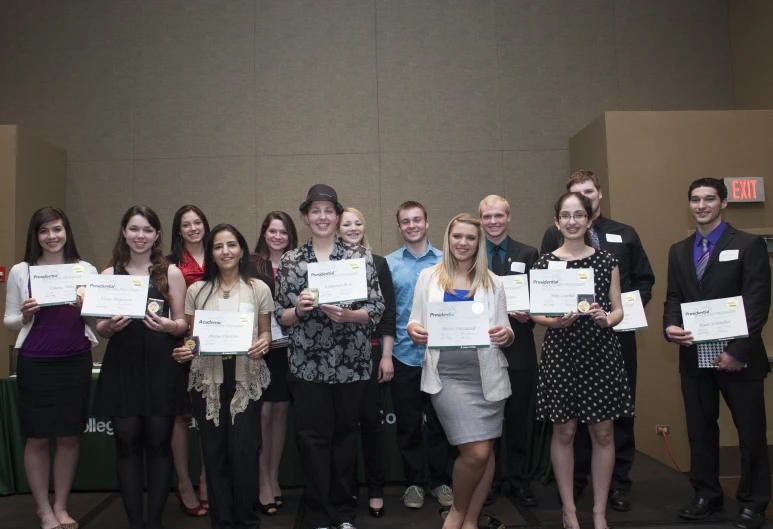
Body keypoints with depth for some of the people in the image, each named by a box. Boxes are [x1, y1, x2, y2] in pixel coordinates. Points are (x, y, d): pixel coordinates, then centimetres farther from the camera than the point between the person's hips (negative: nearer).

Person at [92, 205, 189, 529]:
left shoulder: (170, 273, 3)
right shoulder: (109, 274, 8)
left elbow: (182, 324, 4)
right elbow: (100, 329, 9)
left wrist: (168, 325, -17)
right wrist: (109, 326, -13)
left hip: (160, 367, -1)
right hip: (121, 367, 2)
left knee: (159, 443, 4)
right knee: (126, 443, 5)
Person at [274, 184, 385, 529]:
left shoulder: (360, 256, 1)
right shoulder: (290, 261, 5)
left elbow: (377, 309, -2)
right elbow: (280, 316, 7)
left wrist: (347, 314, -19)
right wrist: (298, 310, -14)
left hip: (351, 362, 0)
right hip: (307, 364, 1)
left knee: (345, 434, 10)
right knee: (312, 437, 4)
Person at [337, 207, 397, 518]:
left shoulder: (378, 264, 5)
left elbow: (388, 311, 3)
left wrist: (386, 356, -2)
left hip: (370, 350, 0)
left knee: (372, 418, 4)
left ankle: (375, 490, 17)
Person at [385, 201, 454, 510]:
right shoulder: (388, 264, 1)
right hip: (403, 354, 0)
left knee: (439, 421, 10)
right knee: (408, 424, 10)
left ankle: (440, 481, 26)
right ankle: (414, 482, 26)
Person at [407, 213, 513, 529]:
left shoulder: (493, 282, 8)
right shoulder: (428, 277, 6)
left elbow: (506, 332, 8)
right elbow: (415, 321, 8)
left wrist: (506, 335, -14)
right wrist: (414, 330, -14)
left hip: (486, 374, 3)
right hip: (447, 374, -2)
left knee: (485, 451, 8)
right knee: (476, 452, -10)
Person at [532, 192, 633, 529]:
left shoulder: (606, 261, 5)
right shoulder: (545, 263, 2)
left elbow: (618, 310, 6)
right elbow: (536, 313, 3)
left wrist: (605, 318, -15)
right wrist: (556, 320, -17)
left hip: (600, 353, 1)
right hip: (560, 353, -1)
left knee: (602, 433, 6)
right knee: (564, 432, 6)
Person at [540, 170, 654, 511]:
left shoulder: (625, 235, 12)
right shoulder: (554, 236, 6)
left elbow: (644, 280, 12)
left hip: (619, 334, 2)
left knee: (621, 410, 7)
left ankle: (619, 483, 21)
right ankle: (575, 480, 22)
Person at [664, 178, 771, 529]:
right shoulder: (679, 251, 12)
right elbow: (673, 298, 11)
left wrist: (738, 351, -17)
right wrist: (670, 326, -10)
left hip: (738, 357, -4)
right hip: (694, 356, 4)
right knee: (700, 430, 12)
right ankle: (707, 495, 27)